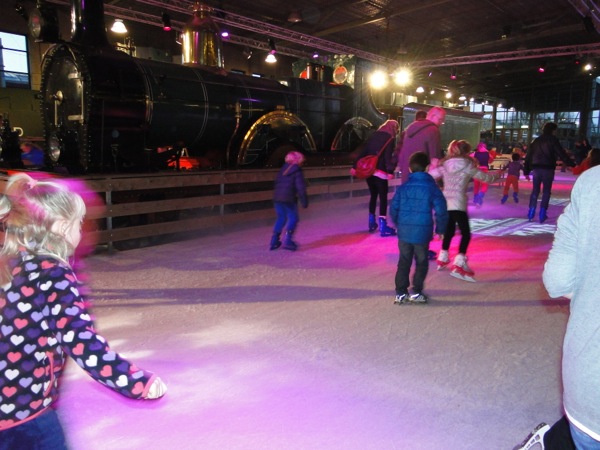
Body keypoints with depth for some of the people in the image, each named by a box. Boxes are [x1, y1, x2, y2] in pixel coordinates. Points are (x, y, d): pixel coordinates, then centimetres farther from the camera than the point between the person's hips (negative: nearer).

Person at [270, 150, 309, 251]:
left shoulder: (282, 170, 17)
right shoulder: (297, 171, -4)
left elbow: (277, 183, 21)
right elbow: (300, 188, -10)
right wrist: (304, 201, -6)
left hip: (277, 197, 7)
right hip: (289, 198, -7)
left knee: (281, 218, 18)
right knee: (293, 218, 3)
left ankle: (274, 241, 16)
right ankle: (287, 241, -9)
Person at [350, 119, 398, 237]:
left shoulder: (373, 136, 16)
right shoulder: (390, 139, -2)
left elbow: (363, 152, 13)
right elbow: (388, 156, -15)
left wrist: (355, 166, 15)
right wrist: (390, 171, -21)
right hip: (380, 172, -6)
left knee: (373, 196, 18)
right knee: (383, 198, -4)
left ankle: (372, 223, 24)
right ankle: (383, 227, -9)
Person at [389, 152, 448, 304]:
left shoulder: (403, 187, 2)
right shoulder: (432, 187, -4)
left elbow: (393, 208, 5)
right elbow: (441, 210, -7)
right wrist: (440, 229, 6)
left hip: (404, 231, 2)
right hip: (423, 232, -2)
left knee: (403, 262, 12)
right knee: (421, 263, 12)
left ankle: (400, 293, 14)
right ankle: (416, 293, 15)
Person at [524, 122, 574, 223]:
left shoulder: (536, 140, 14)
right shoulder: (553, 139, -2)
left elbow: (529, 156, 14)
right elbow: (561, 154, -9)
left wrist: (526, 171, 18)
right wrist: (572, 164, -7)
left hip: (536, 168, 4)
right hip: (548, 168, -4)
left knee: (535, 190, 10)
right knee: (546, 191, 2)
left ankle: (531, 212, 5)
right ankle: (542, 214, -1)